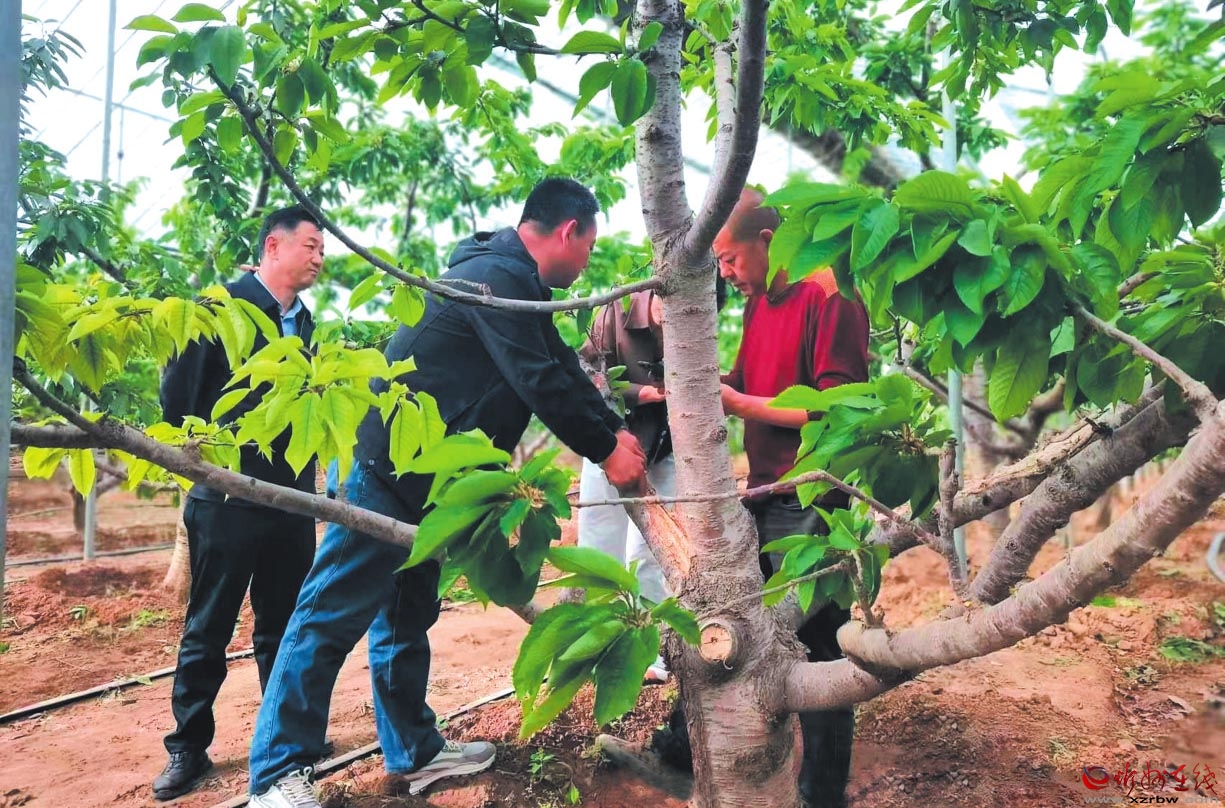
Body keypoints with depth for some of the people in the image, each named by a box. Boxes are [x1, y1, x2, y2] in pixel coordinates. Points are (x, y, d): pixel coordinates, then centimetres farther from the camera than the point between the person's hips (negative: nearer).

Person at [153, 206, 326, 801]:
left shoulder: (304, 322, 11)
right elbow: (177, 394, -11)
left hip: (292, 500, 6)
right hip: (227, 501, -5)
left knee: (284, 628, 13)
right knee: (208, 631, 5)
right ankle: (189, 748, 19)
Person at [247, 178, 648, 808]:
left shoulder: (513, 280, 15)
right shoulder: (498, 276, -18)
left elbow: (562, 369, 16)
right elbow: (542, 382, -21)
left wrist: (617, 431, 8)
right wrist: (606, 451, -11)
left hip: (424, 475, 11)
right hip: (387, 466, -11)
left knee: (409, 612, 15)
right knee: (335, 614, -4)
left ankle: (414, 751, 26)